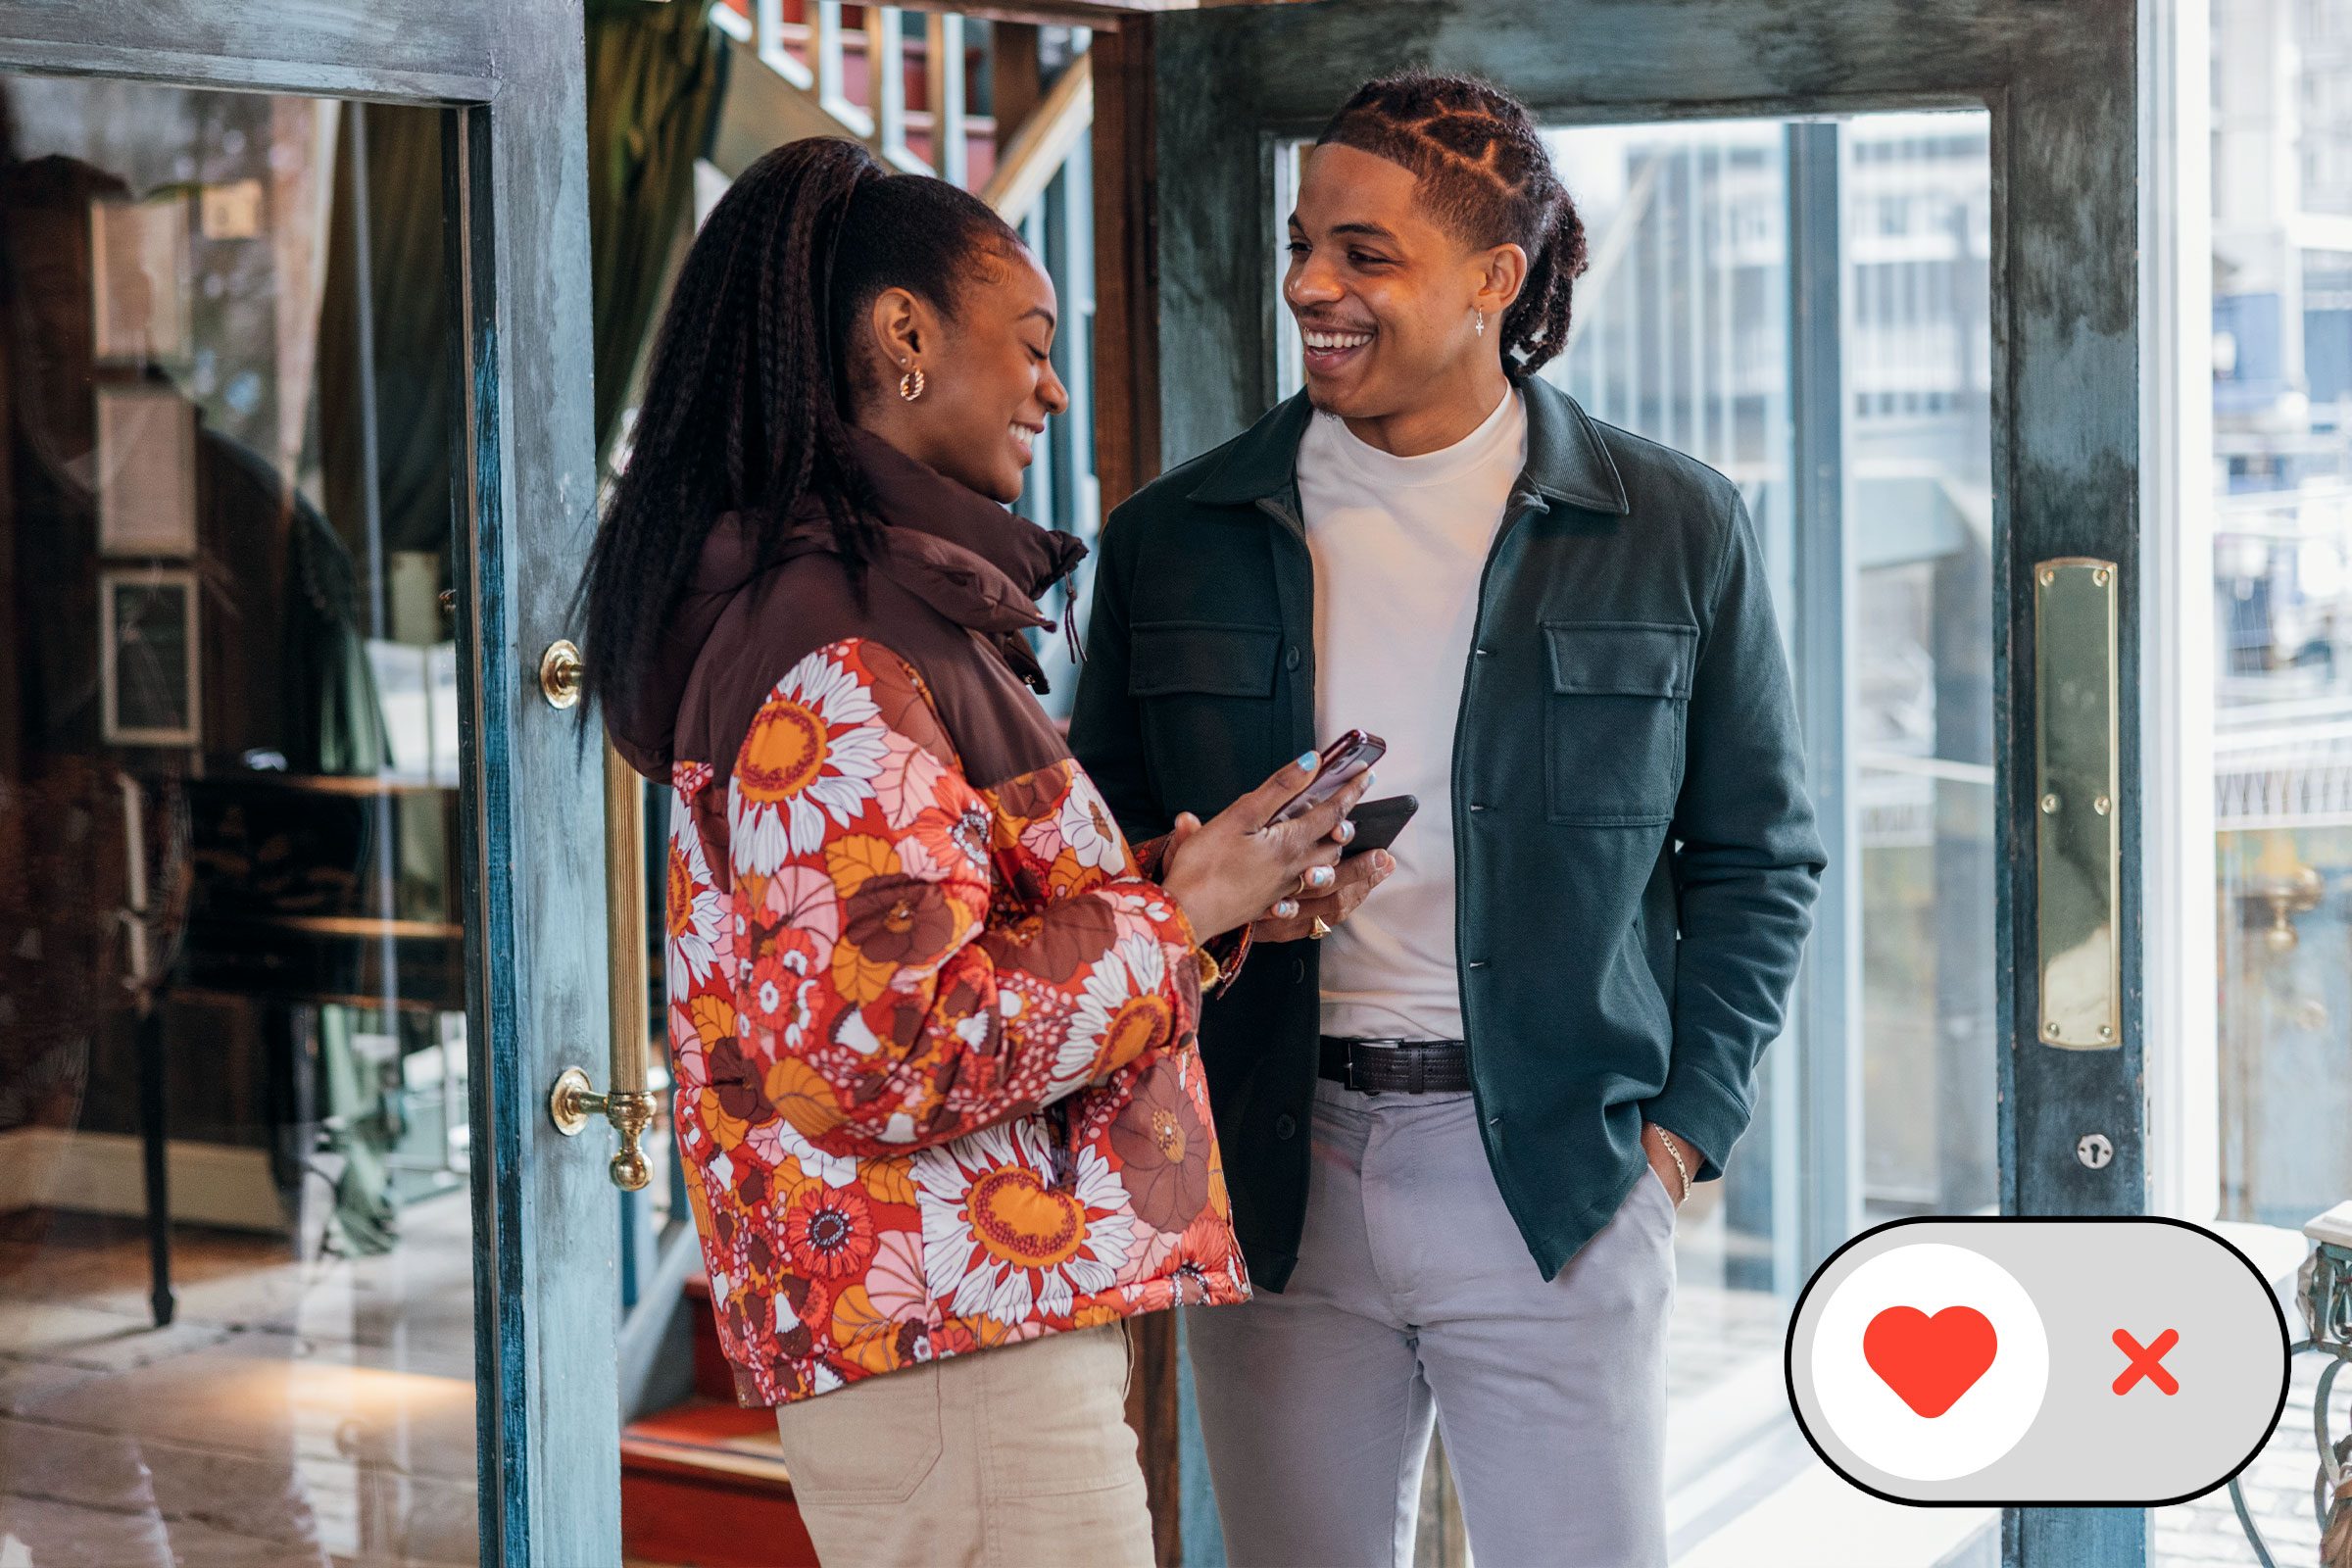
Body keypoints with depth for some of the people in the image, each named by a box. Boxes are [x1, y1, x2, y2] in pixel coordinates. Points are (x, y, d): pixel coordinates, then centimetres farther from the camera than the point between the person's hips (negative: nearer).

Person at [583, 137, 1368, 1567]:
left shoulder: (910, 612, 16)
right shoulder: (834, 647, -16)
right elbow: (893, 1046, -23)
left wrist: (1184, 886, 10)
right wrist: (1176, 914, -13)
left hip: (989, 1320, 10)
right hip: (947, 1343, -10)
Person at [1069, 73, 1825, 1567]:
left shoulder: (1676, 529, 2)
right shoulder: (1175, 540, 6)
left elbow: (1758, 855, 7)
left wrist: (1682, 1129, -1)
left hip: (1556, 1172, -1)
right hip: (1271, 1183, 2)